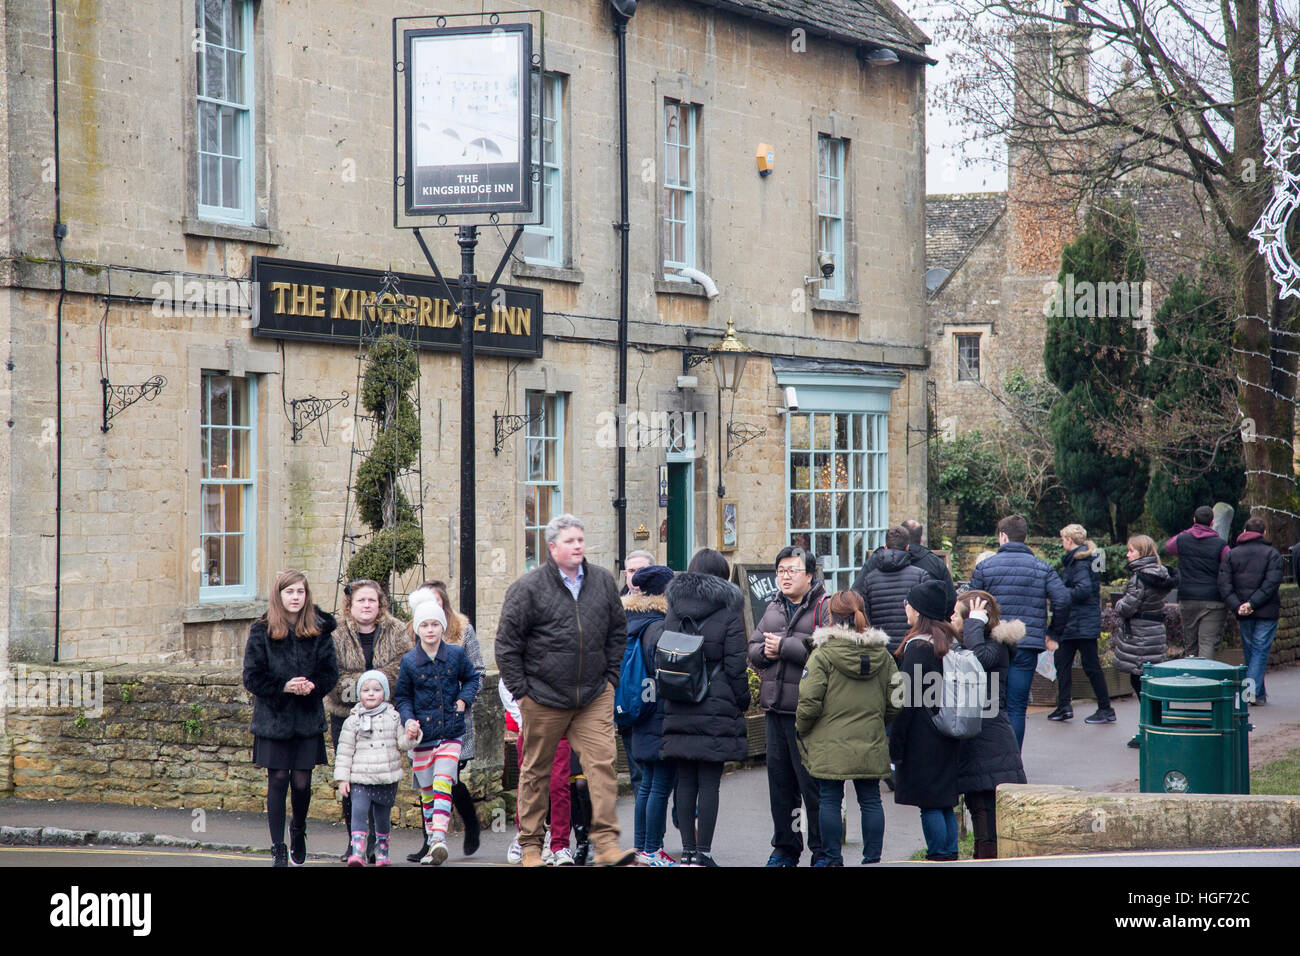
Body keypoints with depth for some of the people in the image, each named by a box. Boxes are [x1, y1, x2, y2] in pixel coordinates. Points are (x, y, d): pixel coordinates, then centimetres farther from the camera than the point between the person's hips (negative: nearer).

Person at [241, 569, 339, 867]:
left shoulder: (319, 630, 2)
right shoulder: (262, 631, -2)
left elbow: (331, 673, 3)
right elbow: (252, 678, -4)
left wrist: (312, 686, -17)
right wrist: (284, 687, -16)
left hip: (308, 719, 1)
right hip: (273, 718, -1)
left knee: (301, 782, 1)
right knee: (278, 781, -2)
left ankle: (298, 830, 31)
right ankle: (278, 849, 5)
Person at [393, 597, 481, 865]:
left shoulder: (456, 654, 0)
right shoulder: (409, 661, -1)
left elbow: (472, 678, 16)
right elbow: (402, 697, 6)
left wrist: (464, 699, -1)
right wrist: (408, 720, -10)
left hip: (451, 734, -1)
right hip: (422, 735, 1)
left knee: (442, 784, -14)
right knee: (427, 791, 7)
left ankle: (439, 838, -23)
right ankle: (432, 843, 18)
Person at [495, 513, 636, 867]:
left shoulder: (603, 581, 6)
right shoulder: (528, 587, -7)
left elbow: (617, 631, 19)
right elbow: (507, 642, -3)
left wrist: (610, 677, 12)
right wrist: (520, 691, -4)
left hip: (594, 696, 3)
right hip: (544, 698, -3)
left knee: (603, 763, -9)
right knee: (536, 771, 7)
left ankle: (606, 844, -10)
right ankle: (530, 845, 19)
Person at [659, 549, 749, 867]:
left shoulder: (673, 613, 7)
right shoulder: (729, 613, -6)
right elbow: (735, 665, -7)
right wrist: (741, 702, 4)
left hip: (678, 710, 4)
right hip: (716, 710, -4)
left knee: (685, 781, 9)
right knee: (709, 783, -2)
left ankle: (688, 850, 11)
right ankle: (702, 852, -3)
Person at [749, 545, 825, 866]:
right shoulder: (773, 608, 17)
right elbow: (753, 651, 17)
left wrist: (784, 646, -14)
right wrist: (765, 651, -5)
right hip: (776, 708, 7)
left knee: (812, 783, -5)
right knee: (780, 781, 13)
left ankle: (822, 850, 3)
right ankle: (785, 848, 22)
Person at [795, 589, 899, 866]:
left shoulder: (822, 655, -11)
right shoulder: (882, 655, 4)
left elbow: (809, 702, -14)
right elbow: (894, 704, 7)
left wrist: (802, 729, 4)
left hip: (830, 746, -4)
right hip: (871, 745, 4)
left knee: (829, 800, 4)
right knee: (870, 800, 9)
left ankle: (832, 859, 8)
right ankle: (872, 857, 12)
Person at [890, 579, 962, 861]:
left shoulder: (919, 645, -15)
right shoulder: (951, 642, 9)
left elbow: (907, 699, -15)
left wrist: (895, 743, -11)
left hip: (923, 738, -8)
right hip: (949, 738, 8)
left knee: (929, 805, -3)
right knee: (945, 804, 13)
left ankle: (938, 856, -2)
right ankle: (950, 854, 15)